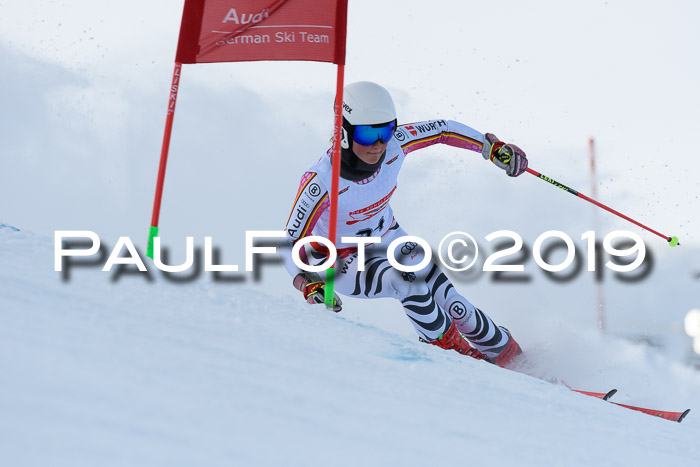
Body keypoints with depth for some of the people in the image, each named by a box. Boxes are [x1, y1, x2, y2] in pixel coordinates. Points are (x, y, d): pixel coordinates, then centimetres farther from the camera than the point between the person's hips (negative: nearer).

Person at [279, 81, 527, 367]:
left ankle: (505, 352, 18)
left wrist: (493, 147, -9)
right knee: (409, 283, -32)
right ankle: (454, 350, -6)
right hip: (341, 261, -4)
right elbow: (290, 245, -31)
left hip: (387, 238, 4)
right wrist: (308, 285, -48)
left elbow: (444, 129, -6)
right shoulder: (320, 182, -36)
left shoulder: (394, 144, -24)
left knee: (452, 305, -7)